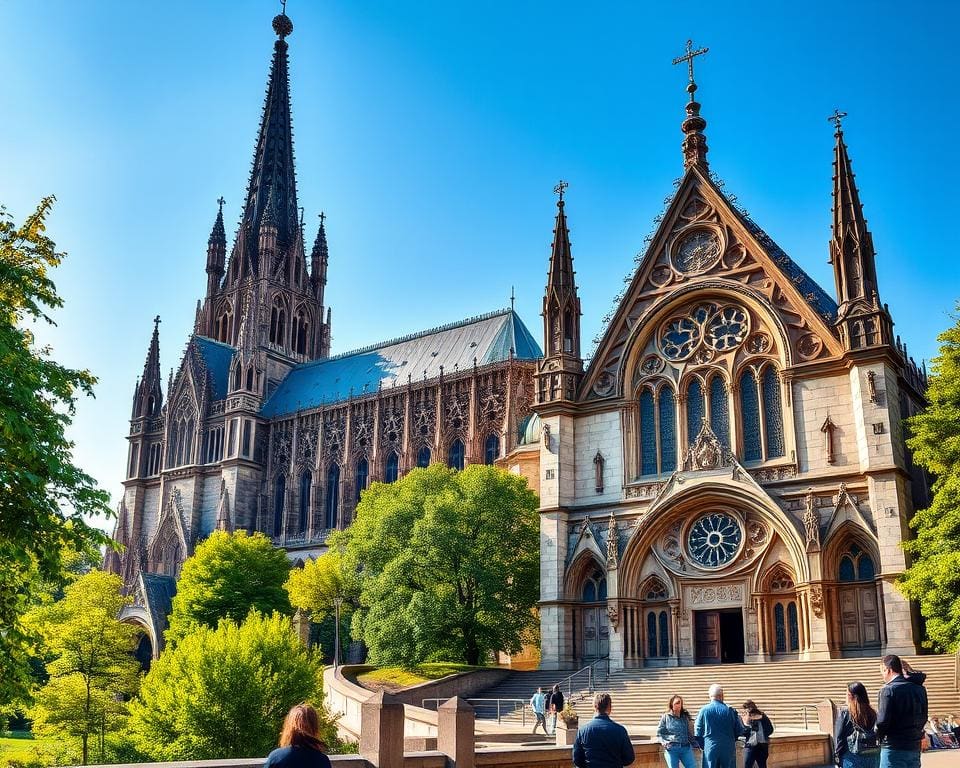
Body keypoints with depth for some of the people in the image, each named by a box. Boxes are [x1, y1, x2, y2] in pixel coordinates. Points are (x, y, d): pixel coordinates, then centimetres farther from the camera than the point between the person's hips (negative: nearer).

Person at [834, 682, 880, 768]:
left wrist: (837, 757, 0)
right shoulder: (873, 713, 4)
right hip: (873, 757, 4)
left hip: (852, 757, -4)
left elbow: (838, 738, -7)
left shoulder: (844, 712, -7)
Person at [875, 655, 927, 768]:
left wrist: (879, 736, 0)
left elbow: (882, 721, -16)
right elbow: (923, 717, 14)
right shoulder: (919, 688, 6)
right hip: (915, 747, 7)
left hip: (894, 750, -7)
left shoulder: (888, 690, -15)